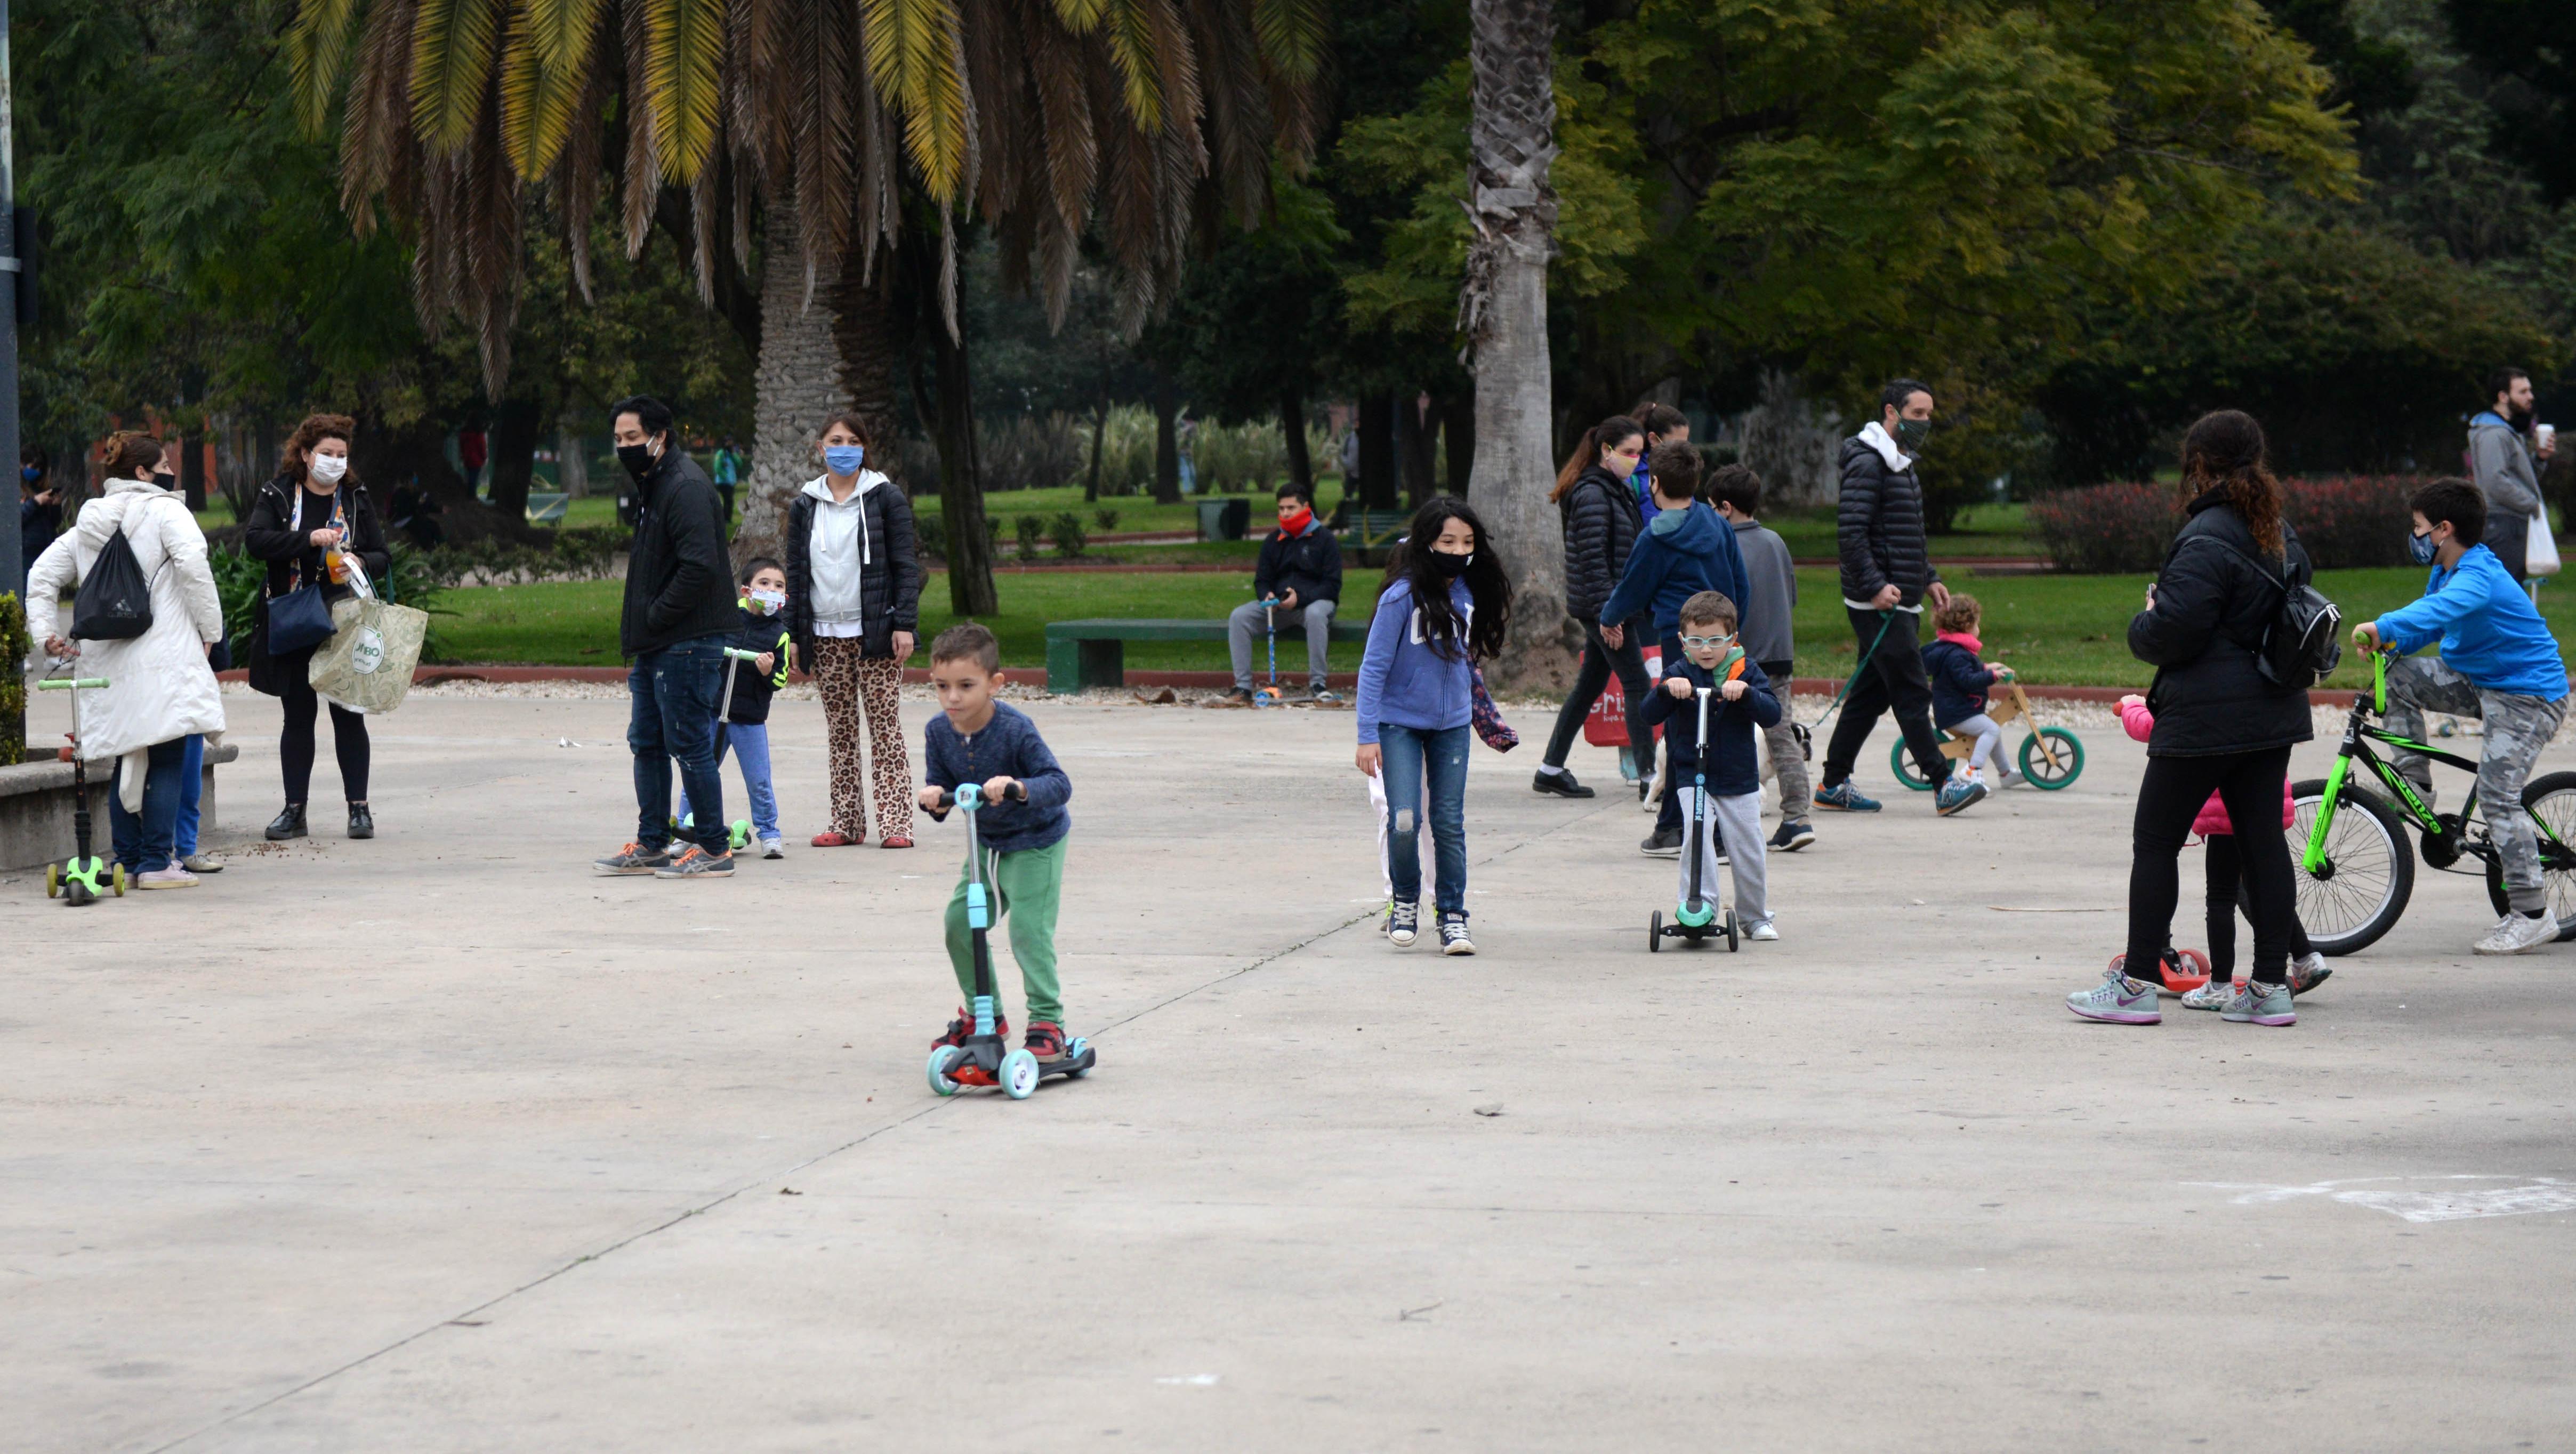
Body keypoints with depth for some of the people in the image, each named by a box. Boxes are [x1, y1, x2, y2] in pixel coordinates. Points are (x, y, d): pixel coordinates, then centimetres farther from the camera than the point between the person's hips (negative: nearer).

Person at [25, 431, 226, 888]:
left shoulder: (88, 524, 19)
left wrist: (45, 631, 16)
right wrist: (210, 628, -8)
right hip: (161, 658, -7)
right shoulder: (164, 510, -2)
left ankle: (128, 862, 15)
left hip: (107, 661, 7)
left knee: (127, 762, 13)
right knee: (166, 761, -4)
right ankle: (156, 863, -8)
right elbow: (193, 565, -16)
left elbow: (41, 576, 18)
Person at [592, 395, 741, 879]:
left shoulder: (686, 488, -16)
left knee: (689, 744, -6)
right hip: (655, 647, 10)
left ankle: (713, 849, 1)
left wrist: (655, 617, -18)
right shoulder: (652, 485, 17)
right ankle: (650, 845, 22)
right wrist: (640, 630, 13)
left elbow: (700, 566, -25)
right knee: (646, 743, 14)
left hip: (687, 643, -10)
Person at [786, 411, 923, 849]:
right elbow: (795, 574, 13)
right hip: (825, 635, 3)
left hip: (874, 631, -3)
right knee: (840, 732, 6)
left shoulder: (886, 498, 2)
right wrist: (794, 635, 7)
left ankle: (895, 822, -7)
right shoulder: (805, 505, 11)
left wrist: (904, 623, -9)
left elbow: (906, 565, 0)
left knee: (885, 729, -5)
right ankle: (846, 821, 10)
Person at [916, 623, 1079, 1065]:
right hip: (987, 842, 6)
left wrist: (1019, 788, -50)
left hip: (1035, 843, -6)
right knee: (959, 923, 3)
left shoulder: (1015, 729, -28)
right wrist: (934, 797, -28)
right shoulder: (939, 732, -10)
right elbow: (940, 784, -3)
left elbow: (1060, 784, -32)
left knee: (1029, 928, -15)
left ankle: (1047, 1023, -5)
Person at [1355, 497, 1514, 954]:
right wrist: (1368, 736, -13)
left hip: (1452, 724, 4)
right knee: (1404, 820, -11)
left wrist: (1478, 708, 18)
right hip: (1400, 723, -4)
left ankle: (1453, 917, 12)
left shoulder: (1469, 593, 0)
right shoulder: (1403, 596, -15)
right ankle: (1406, 900, 14)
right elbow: (1374, 667, -12)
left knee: (1450, 822, 2)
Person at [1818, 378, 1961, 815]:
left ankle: (1834, 784, 15)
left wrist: (1928, 578, 19)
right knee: (1912, 693, -10)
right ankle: (1943, 785, -12)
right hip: (1879, 603, -10)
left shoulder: (1901, 464, 20)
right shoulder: (1868, 463, -12)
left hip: (1901, 602, 10)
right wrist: (1875, 586, -25)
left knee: (1871, 693, 11)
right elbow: (1850, 532, -19)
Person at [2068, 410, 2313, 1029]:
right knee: (2263, 841, 9)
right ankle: (2271, 987, 9)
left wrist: (2142, 624, 0)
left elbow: (2173, 630, -22)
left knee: (2155, 842, 1)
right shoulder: (2281, 535, 11)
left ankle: (2135, 984, 5)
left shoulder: (2206, 540, -17)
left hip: (2205, 719, -8)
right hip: (2274, 715, 8)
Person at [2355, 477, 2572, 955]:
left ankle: (2533, 915, -12)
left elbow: (2444, 608, -45)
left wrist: (2385, 626, -58)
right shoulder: (2446, 573, 7)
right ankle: (2415, 786, 6)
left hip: (2529, 696, -9)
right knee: (2400, 677, -1)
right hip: (2480, 682, 9)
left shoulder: (2479, 576, -25)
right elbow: (2430, 623, 18)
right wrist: (2388, 642, -4)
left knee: (2497, 794, -16)